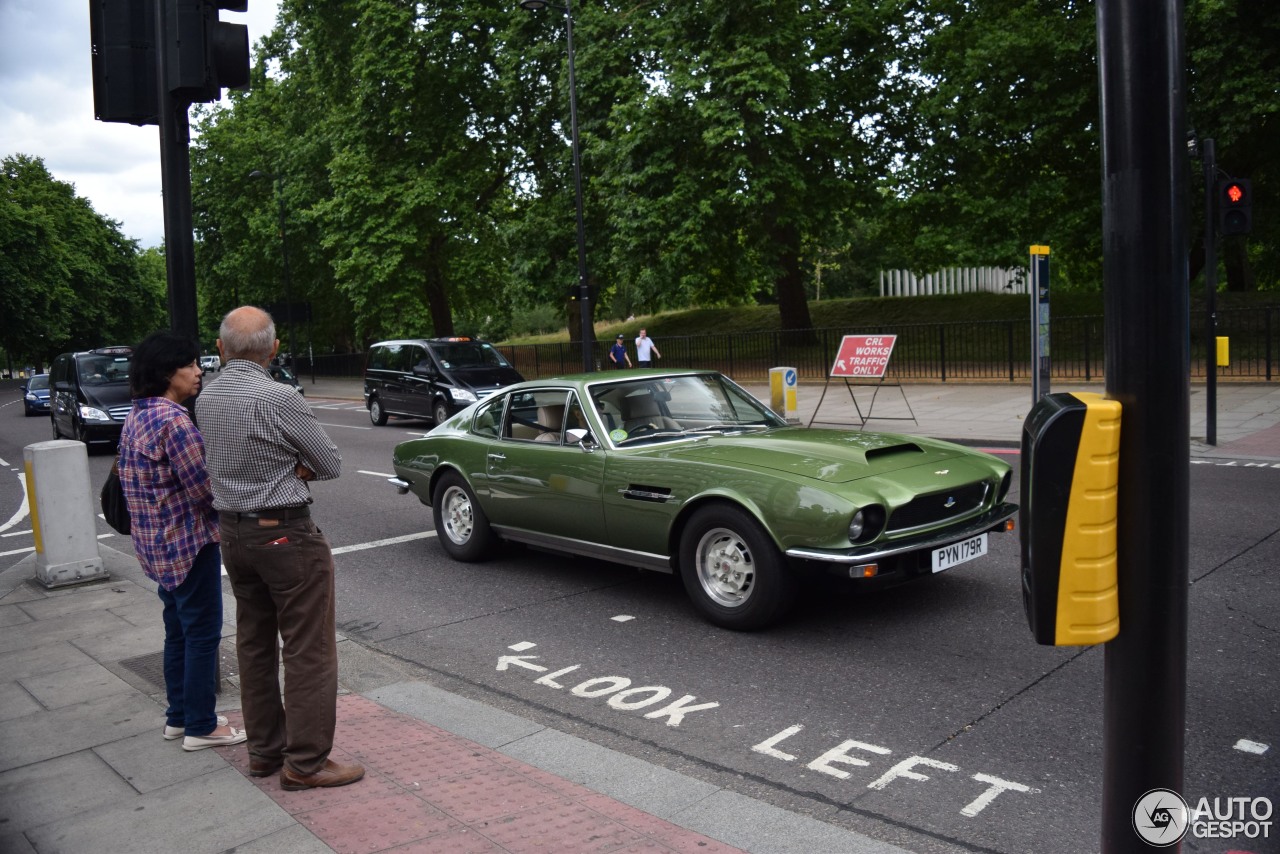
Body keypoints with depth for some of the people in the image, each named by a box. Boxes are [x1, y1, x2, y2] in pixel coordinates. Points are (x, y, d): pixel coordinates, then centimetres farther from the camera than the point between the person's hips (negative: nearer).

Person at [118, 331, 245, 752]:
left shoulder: (136, 416, 9)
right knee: (203, 633, 2)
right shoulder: (172, 419, -21)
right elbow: (203, 487, -20)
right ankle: (201, 726, 12)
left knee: (179, 629, 19)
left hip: (155, 542, 10)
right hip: (188, 541, -10)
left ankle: (178, 716, 31)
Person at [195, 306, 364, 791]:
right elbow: (330, 465, -11)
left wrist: (287, 466, -1)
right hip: (286, 535, -8)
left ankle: (264, 750, 27)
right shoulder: (278, 399, -19)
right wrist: (297, 465, 2)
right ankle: (305, 762, 6)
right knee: (309, 650, 1)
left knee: (255, 646, 16)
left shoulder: (205, 400, 5)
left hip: (233, 534, 8)